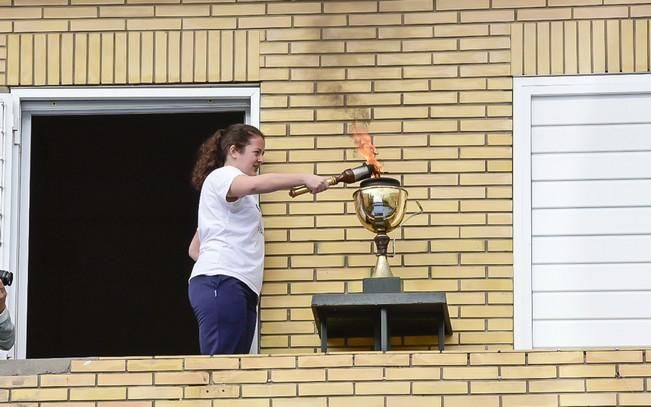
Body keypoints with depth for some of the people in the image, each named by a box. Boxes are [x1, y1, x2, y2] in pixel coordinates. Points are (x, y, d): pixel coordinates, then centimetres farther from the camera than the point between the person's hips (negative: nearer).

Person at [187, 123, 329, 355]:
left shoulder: (237, 198, 33)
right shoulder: (221, 176, 3)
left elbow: (194, 249, 32)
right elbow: (254, 184, -22)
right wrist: (304, 179, -26)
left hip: (242, 289, 10)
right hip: (221, 284, -10)